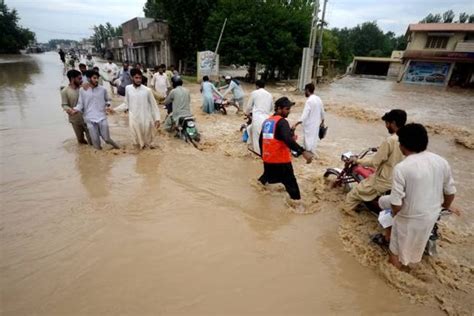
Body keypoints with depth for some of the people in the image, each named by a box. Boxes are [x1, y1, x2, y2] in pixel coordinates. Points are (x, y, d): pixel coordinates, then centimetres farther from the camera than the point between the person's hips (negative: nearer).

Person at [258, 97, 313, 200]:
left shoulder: (267, 121, 11)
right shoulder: (282, 122, -14)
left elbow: (261, 140, 19)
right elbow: (288, 140, -31)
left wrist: (263, 155, 32)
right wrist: (303, 152, -38)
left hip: (267, 159, 8)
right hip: (281, 161, -8)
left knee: (268, 178, 31)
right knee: (291, 185, -2)